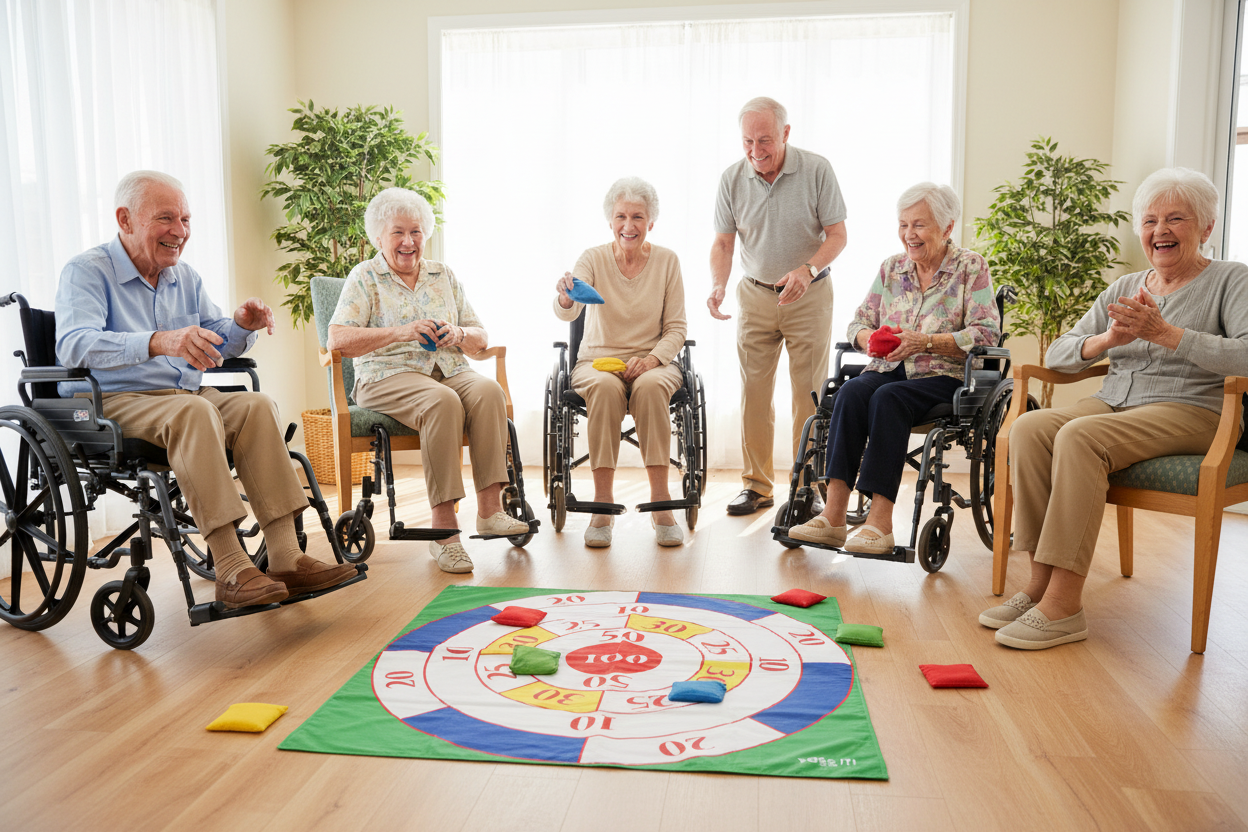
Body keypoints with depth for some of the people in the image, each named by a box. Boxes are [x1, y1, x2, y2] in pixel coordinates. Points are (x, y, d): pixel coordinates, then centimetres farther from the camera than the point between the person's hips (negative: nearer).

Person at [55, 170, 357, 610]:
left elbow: (216, 346, 20)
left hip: (186, 395, 6)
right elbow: (73, 345, -24)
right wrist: (159, 342, -41)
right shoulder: (86, 272, -5)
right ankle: (231, 570, -39)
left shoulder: (186, 277, 16)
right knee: (194, 411, -36)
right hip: (112, 404, -6)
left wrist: (242, 326, -6)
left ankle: (285, 559, -28)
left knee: (257, 405, -22)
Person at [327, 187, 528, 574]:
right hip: (389, 374, -4)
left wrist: (458, 334, -7)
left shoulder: (444, 277, 20)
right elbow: (338, 340, -8)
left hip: (449, 371, 4)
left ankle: (490, 510, -31)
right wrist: (400, 332, -20)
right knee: (443, 402, -36)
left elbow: (481, 340, 17)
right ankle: (443, 527, -34)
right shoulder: (364, 277, 7)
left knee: (488, 391, -29)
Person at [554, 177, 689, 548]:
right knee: (605, 388, -35)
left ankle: (660, 502, -28)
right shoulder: (593, 259, -2)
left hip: (654, 361, 1)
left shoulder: (666, 260, 2)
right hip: (597, 360, 0)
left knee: (650, 386, -35)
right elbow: (566, 313, -20)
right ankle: (602, 503, -27)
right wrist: (565, 298, -44)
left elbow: (676, 329, 2)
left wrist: (651, 359, -17)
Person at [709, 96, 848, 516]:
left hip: (809, 295, -2)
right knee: (753, 392, 3)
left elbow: (837, 234, -8)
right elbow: (723, 242, -1)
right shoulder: (732, 179, -4)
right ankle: (756, 485, 13)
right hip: (755, 295, 2)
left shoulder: (816, 170, -11)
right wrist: (717, 286, -19)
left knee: (809, 394, 0)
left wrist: (808, 269, -26)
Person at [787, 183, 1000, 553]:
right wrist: (871, 339, -9)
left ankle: (880, 521, -36)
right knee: (852, 391, -30)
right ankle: (833, 514, -36)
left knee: (888, 397, -35)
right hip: (888, 369, 4)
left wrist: (924, 342, -19)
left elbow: (987, 333, -7)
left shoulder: (971, 268, 3)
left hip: (943, 376, -4)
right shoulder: (891, 267, 17)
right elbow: (859, 322, 16)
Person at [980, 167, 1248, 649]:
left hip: (1188, 411, -5)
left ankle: (1063, 607, -33)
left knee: (1079, 436, -34)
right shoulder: (1124, 288, 20)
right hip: (1113, 404, 5)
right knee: (1028, 428, -26)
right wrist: (1106, 339, -8)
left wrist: (1165, 333, -20)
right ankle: (1041, 582, -22)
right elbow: (1057, 355, 13)